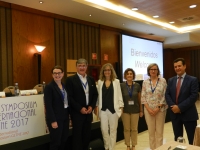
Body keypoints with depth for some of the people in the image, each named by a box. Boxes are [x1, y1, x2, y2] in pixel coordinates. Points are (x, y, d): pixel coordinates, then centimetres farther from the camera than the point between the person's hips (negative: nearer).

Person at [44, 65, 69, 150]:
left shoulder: (64, 86, 9)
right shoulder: (49, 87, -12)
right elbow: (48, 106, -16)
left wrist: (68, 114, 7)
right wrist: (53, 121, -19)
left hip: (65, 117, 7)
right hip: (55, 118, -6)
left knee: (64, 140, 14)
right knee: (56, 142, 4)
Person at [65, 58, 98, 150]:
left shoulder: (91, 79, 9)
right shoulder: (70, 80, -7)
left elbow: (95, 94, 10)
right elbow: (69, 97, -11)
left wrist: (92, 106, -4)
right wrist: (80, 108, -16)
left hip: (88, 111, 5)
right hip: (77, 112, -4)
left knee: (87, 135, 13)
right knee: (77, 135, 6)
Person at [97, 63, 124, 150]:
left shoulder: (116, 81, 2)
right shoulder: (100, 82, 6)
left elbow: (119, 95, 2)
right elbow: (98, 95, 7)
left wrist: (121, 106, -2)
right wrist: (97, 106, 5)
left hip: (113, 109, -1)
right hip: (103, 109, 1)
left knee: (113, 130, 8)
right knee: (104, 130, 4)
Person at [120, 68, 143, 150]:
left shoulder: (137, 85, -1)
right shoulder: (121, 85, -5)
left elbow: (139, 99, 4)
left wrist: (141, 110, 5)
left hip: (135, 110, 1)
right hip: (125, 110, -1)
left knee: (134, 129, 9)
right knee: (126, 129, 8)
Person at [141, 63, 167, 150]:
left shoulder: (163, 81, -2)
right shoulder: (145, 82, 3)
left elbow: (165, 96, -5)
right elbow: (143, 97, 2)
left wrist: (158, 108, -11)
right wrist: (148, 109, -8)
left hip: (160, 109, -1)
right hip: (148, 109, 2)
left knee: (159, 131, 5)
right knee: (151, 131, 9)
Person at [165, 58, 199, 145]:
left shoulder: (193, 80, -4)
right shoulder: (171, 80, 9)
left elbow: (194, 96, -13)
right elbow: (167, 94, 5)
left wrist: (180, 107, -19)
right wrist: (172, 106, -13)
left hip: (189, 114, -3)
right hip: (175, 113, 4)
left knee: (193, 140, 6)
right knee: (177, 139, 14)